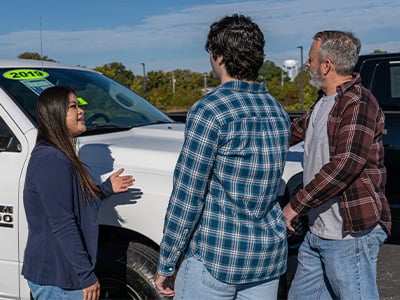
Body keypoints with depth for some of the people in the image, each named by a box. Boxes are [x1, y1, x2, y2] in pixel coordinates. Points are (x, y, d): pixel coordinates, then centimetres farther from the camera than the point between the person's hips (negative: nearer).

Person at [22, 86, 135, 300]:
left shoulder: (59, 156, 10)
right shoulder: (51, 161, -22)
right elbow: (62, 226, -24)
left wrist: (107, 188, 13)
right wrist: (86, 276, -21)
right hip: (56, 280, -10)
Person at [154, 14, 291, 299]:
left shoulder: (209, 111, -15)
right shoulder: (278, 112, 7)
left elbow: (186, 197, -16)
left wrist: (166, 264, -8)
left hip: (216, 255, -6)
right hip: (270, 255, 7)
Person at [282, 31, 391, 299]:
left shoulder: (358, 104, -17)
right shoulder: (324, 101, 14)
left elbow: (344, 166, -26)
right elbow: (297, 129, 30)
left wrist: (296, 204, -20)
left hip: (350, 233, -10)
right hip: (318, 230, 10)